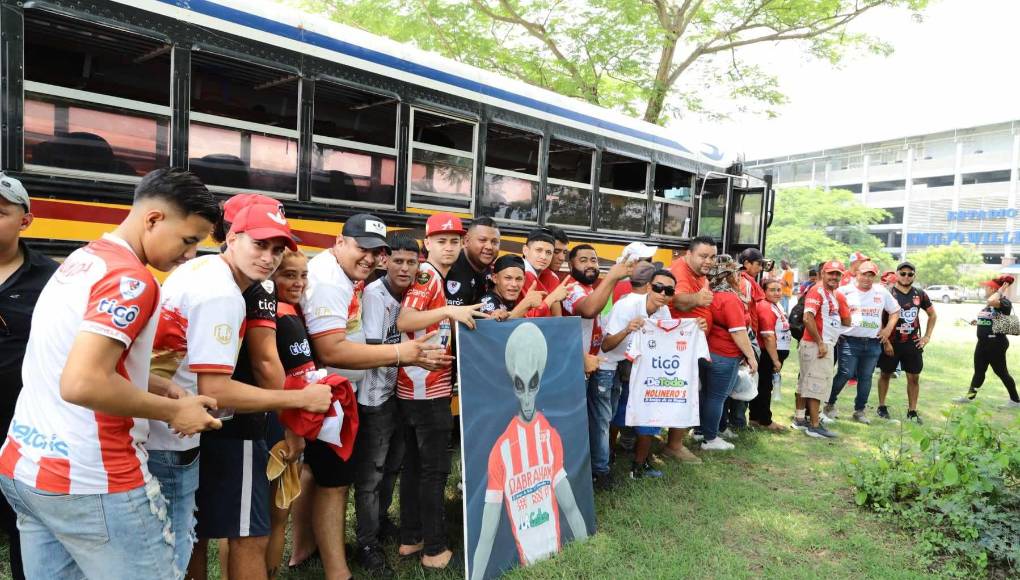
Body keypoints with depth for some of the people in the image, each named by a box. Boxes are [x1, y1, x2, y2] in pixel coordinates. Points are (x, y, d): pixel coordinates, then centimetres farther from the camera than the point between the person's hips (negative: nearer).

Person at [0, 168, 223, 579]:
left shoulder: (80, 261, 11)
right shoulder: (131, 279, -18)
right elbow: (82, 384, -28)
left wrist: (153, 386, 10)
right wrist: (173, 411, -16)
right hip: (88, 481, -9)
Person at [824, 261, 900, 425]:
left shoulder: (882, 292, 10)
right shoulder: (845, 291, -2)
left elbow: (895, 311, 20)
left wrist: (888, 329, 9)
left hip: (873, 343, 4)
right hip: (849, 341, -4)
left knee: (866, 377, 9)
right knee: (845, 374, -8)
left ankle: (860, 411, 20)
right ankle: (830, 404, 11)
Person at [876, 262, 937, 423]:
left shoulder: (920, 294, 5)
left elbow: (932, 315, 18)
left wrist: (927, 336, 9)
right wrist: (886, 342, -14)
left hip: (913, 343, 3)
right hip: (891, 343, -3)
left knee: (914, 377, 4)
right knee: (885, 374, 9)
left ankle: (912, 411, 13)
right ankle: (882, 407, 21)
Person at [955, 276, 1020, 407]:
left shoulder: (1004, 303, -16)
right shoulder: (988, 304, 13)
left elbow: (991, 301, -39)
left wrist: (1000, 291, -24)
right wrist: (978, 322, 13)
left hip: (996, 343, -9)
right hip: (983, 342, 9)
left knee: (1001, 372, 2)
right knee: (978, 370, 15)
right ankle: (969, 396, 23)